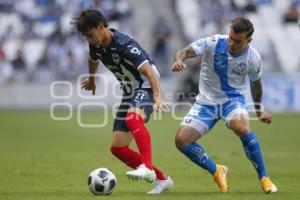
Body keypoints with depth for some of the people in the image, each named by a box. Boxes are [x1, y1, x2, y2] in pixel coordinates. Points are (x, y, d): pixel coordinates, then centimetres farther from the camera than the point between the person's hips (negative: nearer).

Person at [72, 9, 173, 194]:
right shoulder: (96, 46, -1)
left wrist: (157, 97, -48)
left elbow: (149, 71, -35)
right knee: (118, 148, 1)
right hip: (129, 93, 9)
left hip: (146, 87, -9)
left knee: (133, 118, -41)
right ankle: (161, 179, 8)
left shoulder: (124, 44, -25)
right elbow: (94, 60, 25)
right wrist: (91, 80, 43)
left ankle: (147, 168, -48)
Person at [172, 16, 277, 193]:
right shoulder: (213, 43, -18)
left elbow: (256, 82, 9)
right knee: (182, 140, -14)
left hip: (233, 99, -1)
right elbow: (186, 51, -23)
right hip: (206, 101, 2)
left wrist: (259, 109, 20)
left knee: (242, 127, -36)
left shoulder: (253, 58, -11)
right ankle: (217, 172, 9)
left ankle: (264, 178, -20)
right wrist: (179, 60, -47)